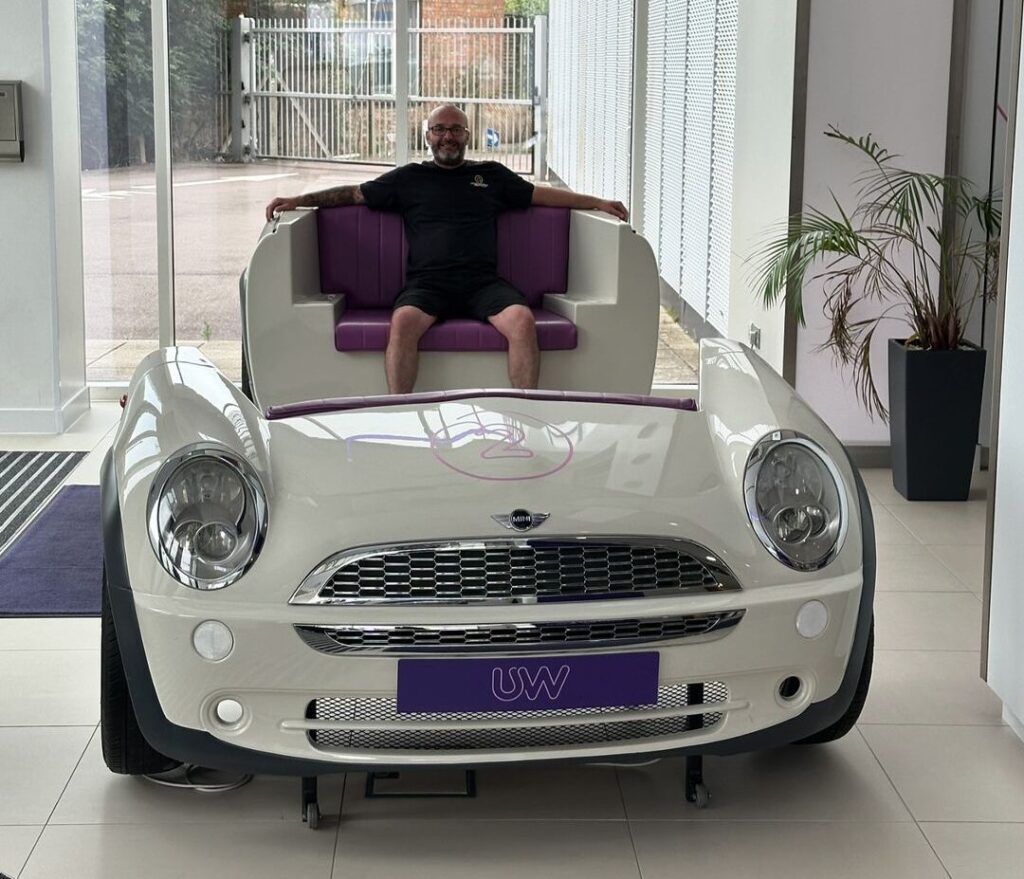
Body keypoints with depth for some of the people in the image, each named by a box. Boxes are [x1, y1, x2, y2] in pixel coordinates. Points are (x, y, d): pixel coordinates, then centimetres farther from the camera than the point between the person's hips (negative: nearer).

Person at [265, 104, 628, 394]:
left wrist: (597, 202, 19)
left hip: (482, 281, 1)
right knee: (404, 321, -35)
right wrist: (299, 200, 12)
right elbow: (354, 193, 22)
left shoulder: (492, 175, 26)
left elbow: (543, 194, 27)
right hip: (427, 281, -1)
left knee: (522, 319, -30)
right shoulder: (408, 178, 23)